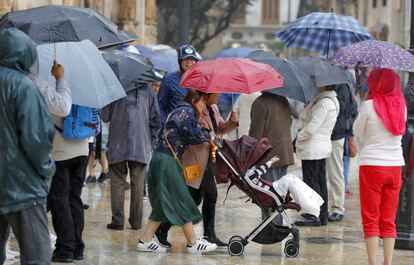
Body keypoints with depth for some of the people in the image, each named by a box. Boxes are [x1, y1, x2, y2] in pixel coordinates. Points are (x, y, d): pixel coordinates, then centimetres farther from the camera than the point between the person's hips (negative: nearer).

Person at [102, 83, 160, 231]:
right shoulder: (147, 90, 3)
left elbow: (105, 117, -5)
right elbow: (155, 119, 5)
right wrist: (151, 141, 14)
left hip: (118, 145, -2)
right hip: (141, 146, 2)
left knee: (117, 182, 5)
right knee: (138, 183, 8)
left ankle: (117, 220, 1)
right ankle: (136, 221, 9)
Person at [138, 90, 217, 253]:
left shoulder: (179, 110, 22)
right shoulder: (187, 111, -8)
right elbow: (195, 136, -14)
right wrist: (209, 136, 3)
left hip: (161, 159, 10)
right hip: (167, 161, -10)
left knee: (162, 203, 12)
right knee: (181, 201, -3)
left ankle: (145, 240, 10)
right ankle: (192, 243, 1)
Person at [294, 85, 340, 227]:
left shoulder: (324, 103, -21)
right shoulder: (332, 100, 11)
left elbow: (311, 128, -23)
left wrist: (299, 137, -9)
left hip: (312, 149, -10)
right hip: (323, 146, 10)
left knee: (310, 181, -3)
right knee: (320, 181, 13)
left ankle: (314, 216, 0)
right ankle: (322, 215, 19)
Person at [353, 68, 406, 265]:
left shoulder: (369, 105, -10)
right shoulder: (401, 105, 3)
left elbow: (358, 132, 2)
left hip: (372, 165, -4)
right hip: (395, 166, 4)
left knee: (371, 219, 3)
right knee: (388, 220, 11)